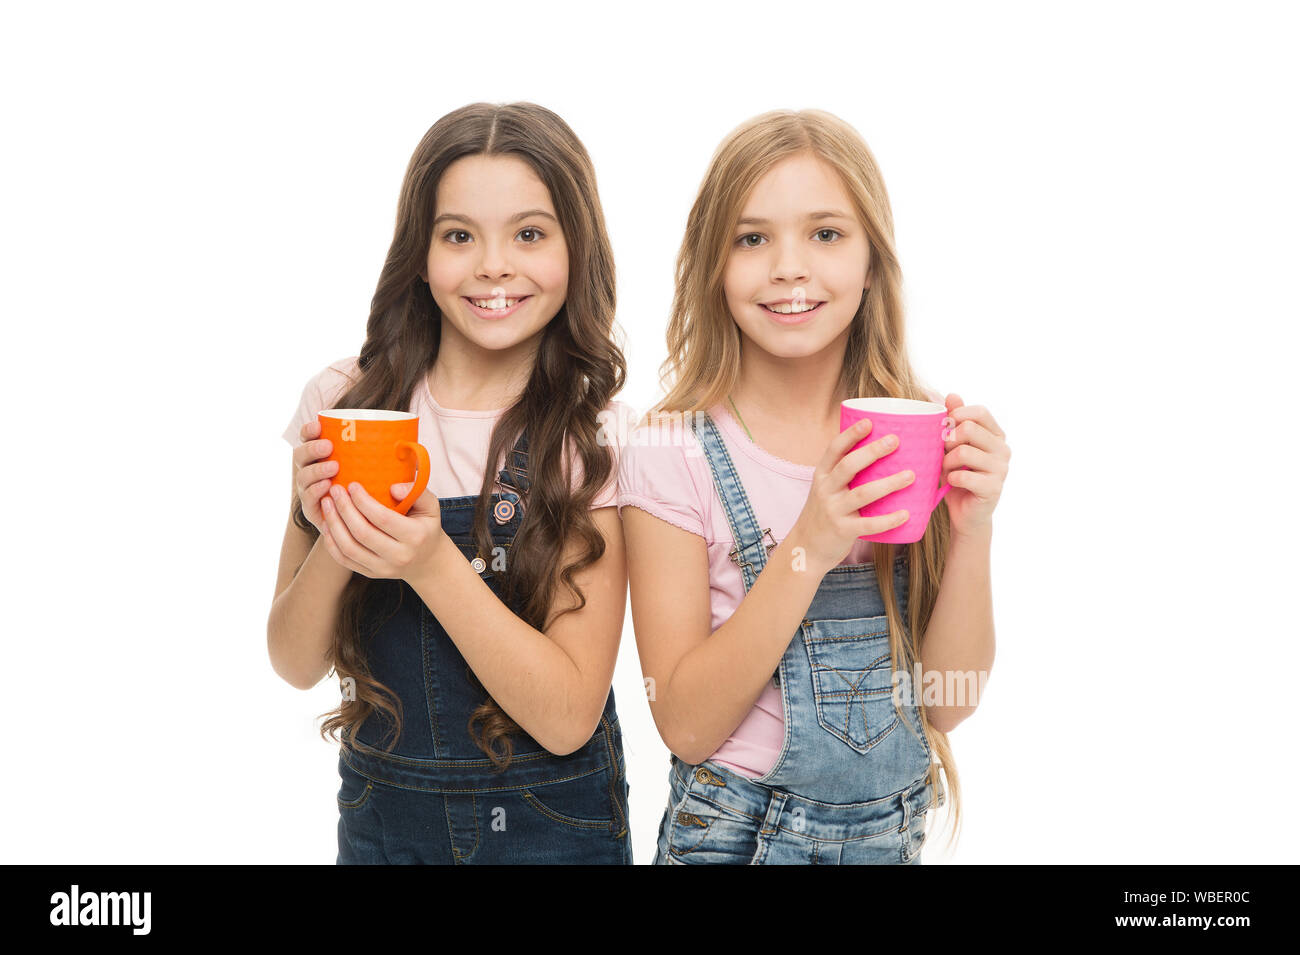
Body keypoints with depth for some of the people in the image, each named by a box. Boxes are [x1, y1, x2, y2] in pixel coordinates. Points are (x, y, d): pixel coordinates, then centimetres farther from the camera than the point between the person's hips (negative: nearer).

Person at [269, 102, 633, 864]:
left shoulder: (597, 435, -14)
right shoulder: (346, 403, -7)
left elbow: (569, 717, -18)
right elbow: (297, 664, -4)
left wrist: (430, 562, -30)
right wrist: (335, 541, -23)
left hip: (550, 823, -2)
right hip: (379, 811, 3)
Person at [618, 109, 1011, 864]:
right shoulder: (674, 452, -16)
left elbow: (948, 702, -6)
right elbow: (686, 725, -17)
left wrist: (973, 531, -21)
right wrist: (808, 547, -28)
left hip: (896, 829, 3)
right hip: (738, 828, -3)